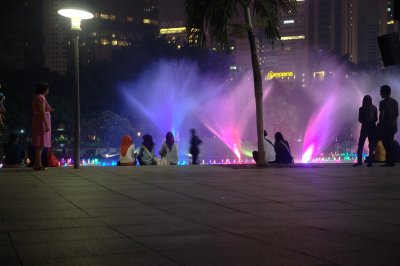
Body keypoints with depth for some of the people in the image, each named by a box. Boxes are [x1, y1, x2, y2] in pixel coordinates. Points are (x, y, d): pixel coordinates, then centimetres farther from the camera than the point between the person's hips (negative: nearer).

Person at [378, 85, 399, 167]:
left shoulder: (383, 102, -11)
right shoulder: (395, 102, 11)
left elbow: (382, 115, -15)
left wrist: (380, 125, -8)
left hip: (386, 125, -7)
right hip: (394, 125, 7)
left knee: (387, 144, -4)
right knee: (390, 143, 13)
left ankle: (390, 162, -7)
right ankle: (391, 161, 12)